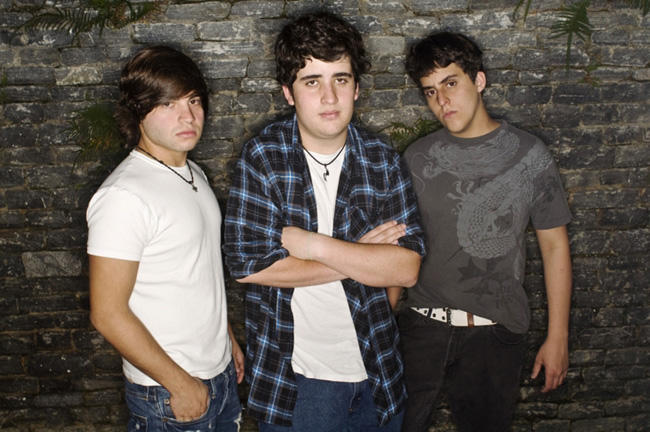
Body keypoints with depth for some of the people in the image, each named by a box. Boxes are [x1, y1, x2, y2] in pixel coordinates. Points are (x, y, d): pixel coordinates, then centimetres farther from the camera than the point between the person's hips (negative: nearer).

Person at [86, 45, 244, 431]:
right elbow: (108, 314, -22)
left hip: (221, 372, 8)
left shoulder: (193, 174, 4)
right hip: (168, 393, -7)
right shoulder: (123, 196, -23)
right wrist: (180, 383, -17)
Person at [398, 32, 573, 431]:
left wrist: (558, 337, 0)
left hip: (496, 332, -1)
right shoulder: (418, 159, 1)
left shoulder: (529, 154, -4)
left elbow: (555, 246, 0)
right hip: (423, 327, 1)